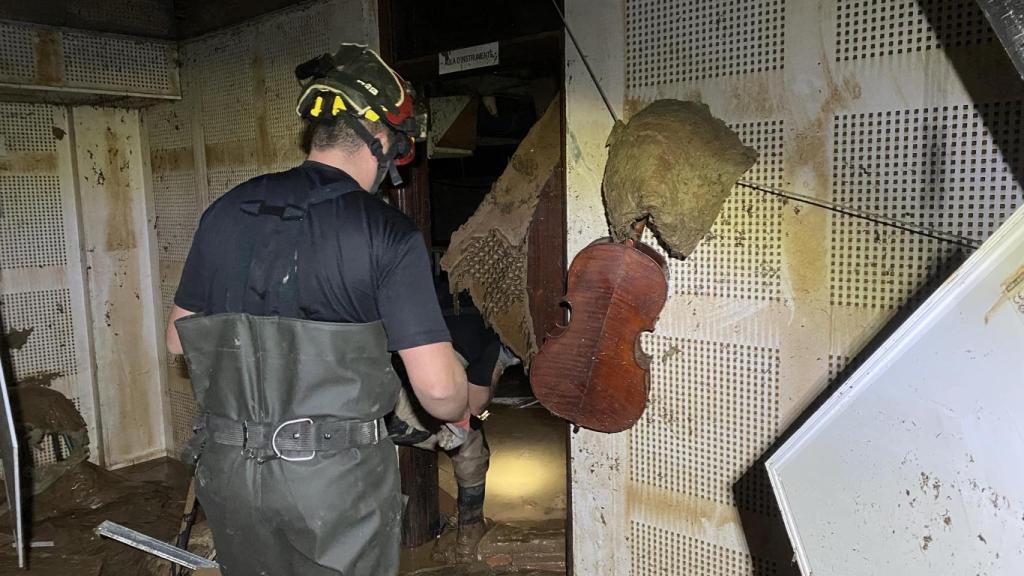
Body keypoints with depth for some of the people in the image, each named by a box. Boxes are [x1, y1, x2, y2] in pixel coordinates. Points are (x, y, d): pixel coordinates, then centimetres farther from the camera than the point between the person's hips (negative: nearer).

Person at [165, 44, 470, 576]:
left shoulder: (226, 212, 1)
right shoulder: (387, 234, -13)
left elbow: (179, 338, 11)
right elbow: (437, 386, -15)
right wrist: (459, 415, 7)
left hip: (228, 470, 5)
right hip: (338, 476, -4)